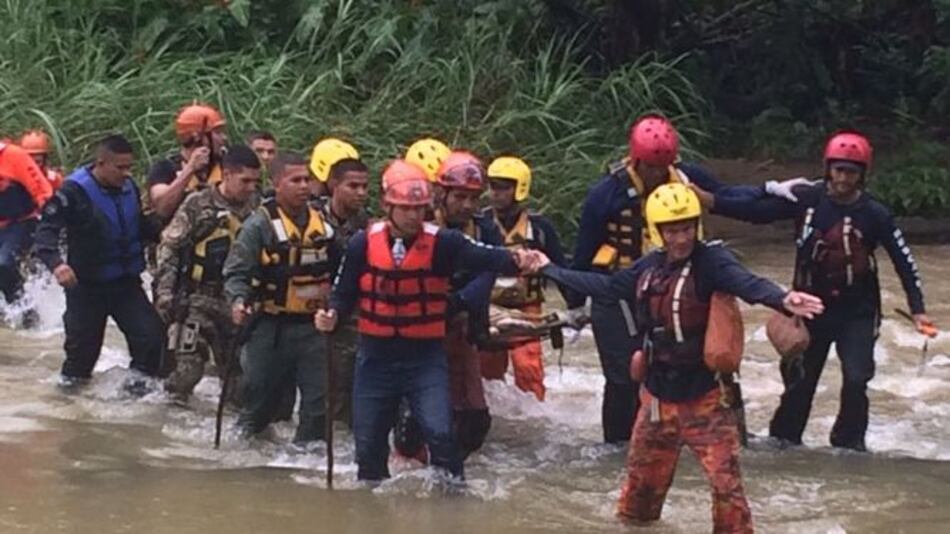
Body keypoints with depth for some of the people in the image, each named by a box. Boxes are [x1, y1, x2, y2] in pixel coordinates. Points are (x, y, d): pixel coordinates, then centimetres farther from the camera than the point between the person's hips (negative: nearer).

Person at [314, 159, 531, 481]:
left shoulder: (441, 243, -11)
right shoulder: (364, 244, -6)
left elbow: (483, 257, -27)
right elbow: (345, 293, 5)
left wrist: (515, 261, -47)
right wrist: (332, 316, -17)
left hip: (426, 356, -2)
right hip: (376, 356, 2)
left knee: (439, 433, -18)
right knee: (369, 443, 10)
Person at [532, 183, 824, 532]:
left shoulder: (710, 261, -17)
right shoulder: (649, 266, 1)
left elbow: (747, 284, -36)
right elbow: (605, 287, 17)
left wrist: (782, 300, -58)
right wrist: (548, 269, 24)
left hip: (704, 396, -5)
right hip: (657, 394, 5)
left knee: (726, 481, -10)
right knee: (643, 475, 20)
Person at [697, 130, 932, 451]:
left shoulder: (874, 215, -9)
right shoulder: (806, 199, -6)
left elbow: (903, 261, -6)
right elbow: (756, 211, -6)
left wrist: (917, 309, -12)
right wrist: (709, 200, -17)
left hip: (857, 313, -1)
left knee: (856, 380, -12)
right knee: (799, 380, 8)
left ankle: (849, 442, 8)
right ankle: (783, 438, 25)